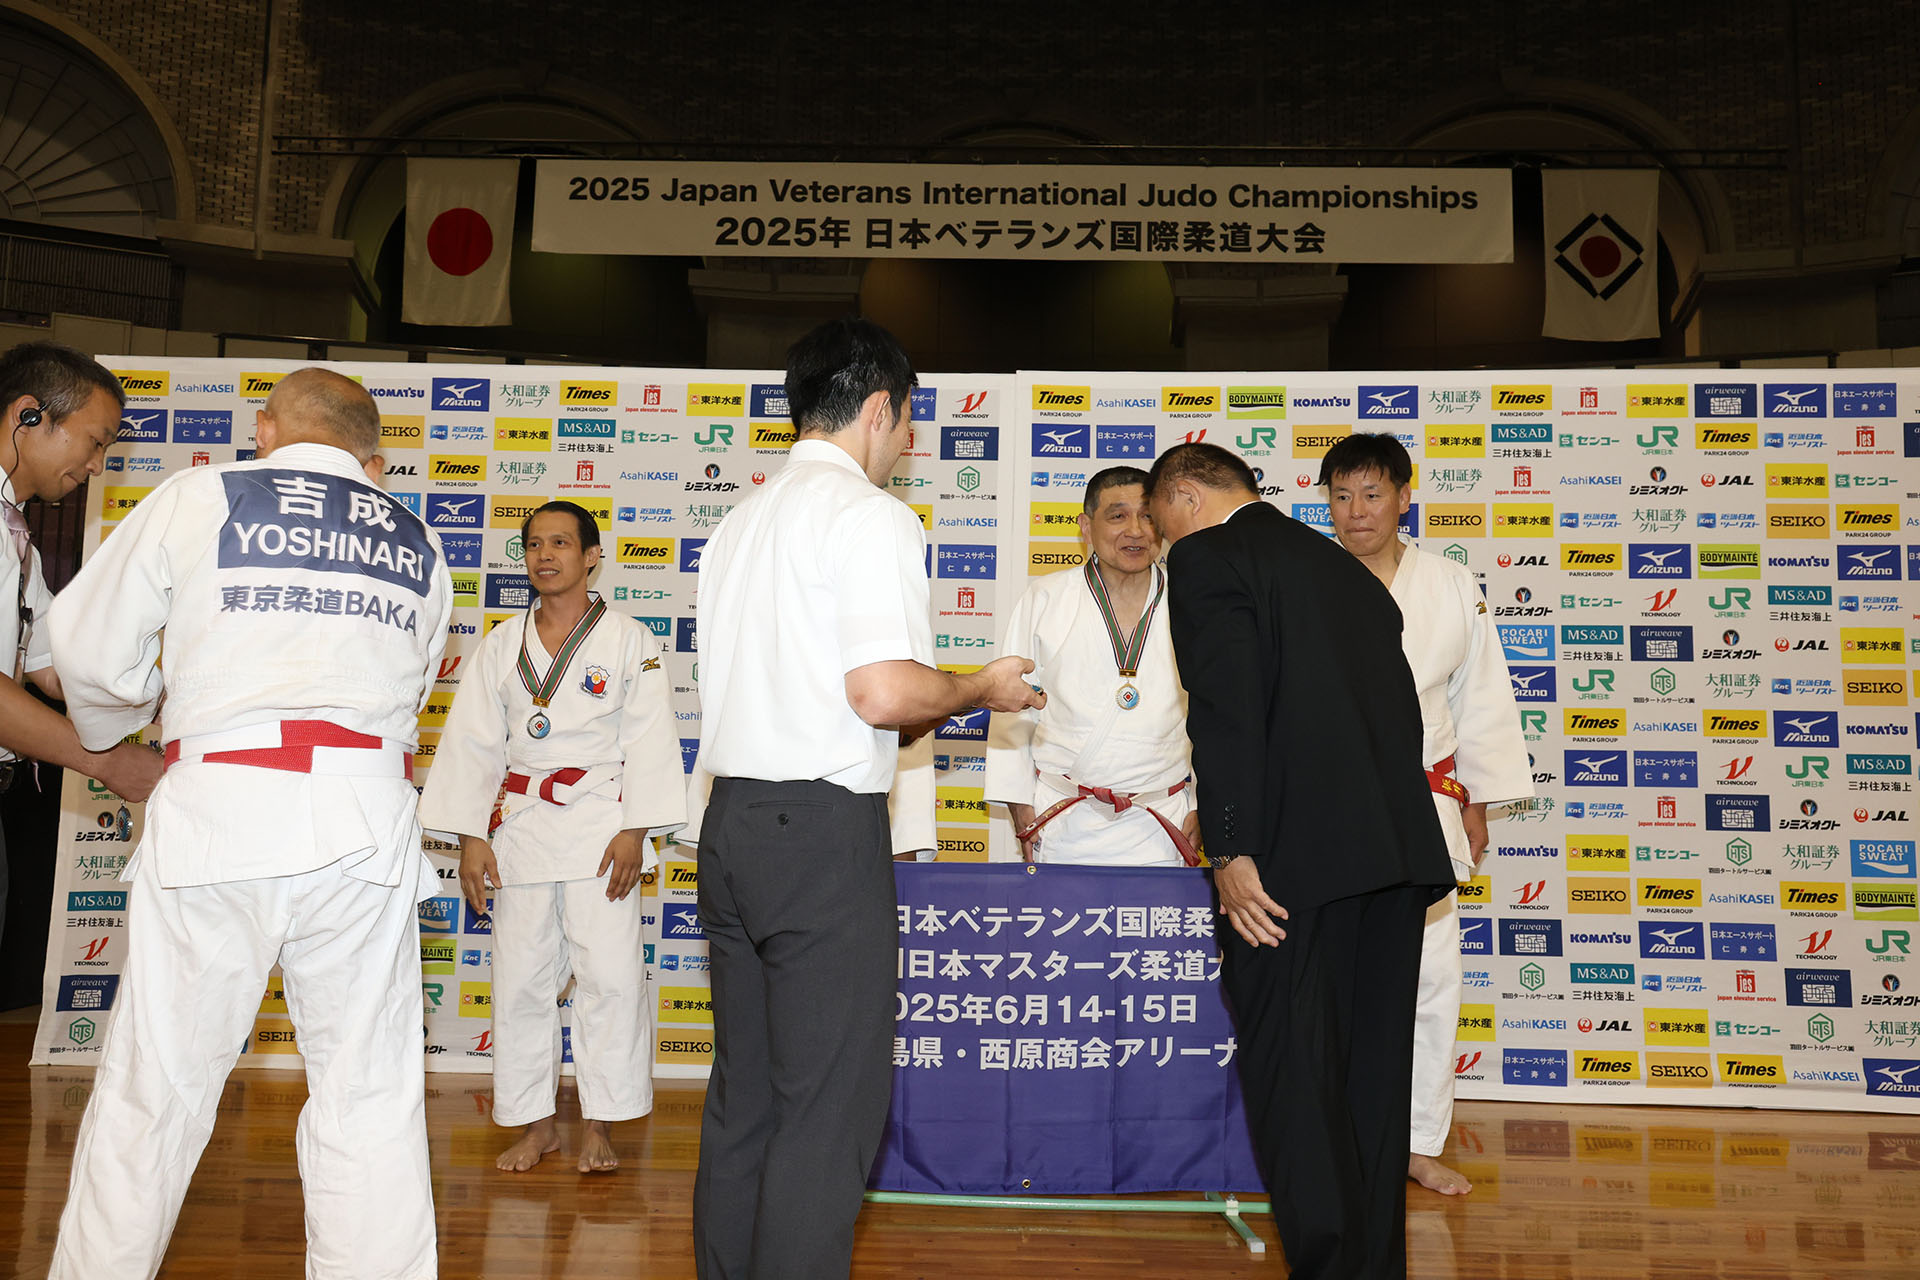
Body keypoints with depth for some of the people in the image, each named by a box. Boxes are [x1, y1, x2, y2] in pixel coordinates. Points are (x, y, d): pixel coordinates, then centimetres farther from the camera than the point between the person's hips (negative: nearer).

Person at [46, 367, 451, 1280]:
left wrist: (108, 736, 30)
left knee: (153, 1088, 11)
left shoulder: (201, 498, 7)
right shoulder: (415, 542, 14)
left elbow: (90, 649, 10)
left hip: (219, 804, -1)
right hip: (366, 818, 2)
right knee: (370, 1096, 8)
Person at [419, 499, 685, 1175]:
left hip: (600, 824, -3)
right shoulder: (502, 645, 9)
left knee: (610, 973, -7)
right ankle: (536, 1125, 21)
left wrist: (634, 832, -10)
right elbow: (472, 741, 9)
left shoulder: (628, 639, 0)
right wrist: (471, 836, 2)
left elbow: (649, 739, -2)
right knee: (521, 978, 7)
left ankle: (600, 1126, 8)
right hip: (519, 825, 3)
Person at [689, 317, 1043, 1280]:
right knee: (828, 1109, 0)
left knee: (742, 1093, 16)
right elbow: (883, 692, -19)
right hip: (824, 831, -8)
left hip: (730, 820, 9)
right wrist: (983, 690, -1)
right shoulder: (869, 515, -9)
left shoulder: (740, 521, 17)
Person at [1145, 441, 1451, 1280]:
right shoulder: (1346, 568, 22)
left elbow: (1227, 708, -14)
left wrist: (1231, 851, -15)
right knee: (1369, 1076, 16)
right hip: (1396, 846, 8)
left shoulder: (1205, 557, -1)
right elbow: (1399, 708, 20)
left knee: (1294, 1078, 2)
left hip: (1295, 859, -8)